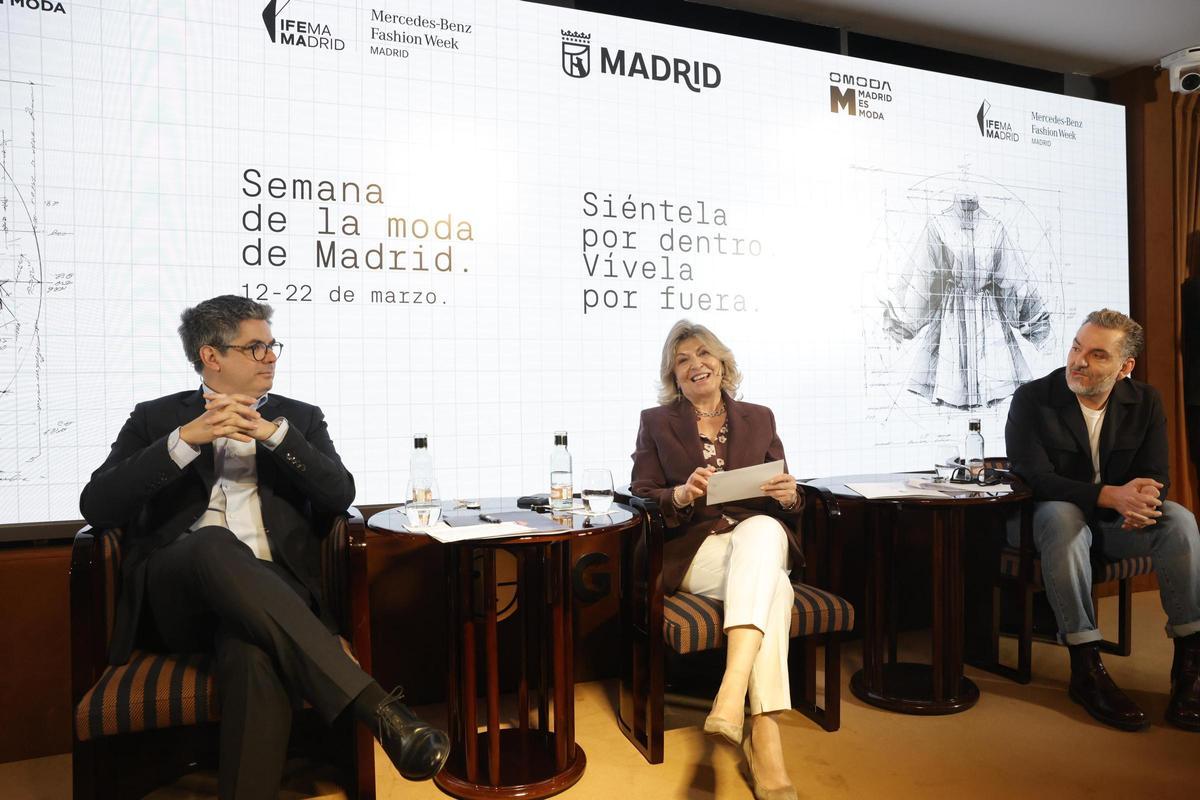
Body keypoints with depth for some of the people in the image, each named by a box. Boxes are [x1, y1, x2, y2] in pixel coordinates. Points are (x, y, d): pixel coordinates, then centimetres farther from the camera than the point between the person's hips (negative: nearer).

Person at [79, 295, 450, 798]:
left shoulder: (299, 418, 18)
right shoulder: (155, 418, 17)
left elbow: (339, 495, 2)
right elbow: (97, 507, 3)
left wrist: (273, 432, -9)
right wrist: (184, 440, -9)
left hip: (265, 587, 0)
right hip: (175, 593, 0)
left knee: (255, 653, -38)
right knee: (213, 544, -37)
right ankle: (375, 708, -41)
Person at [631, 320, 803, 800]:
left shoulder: (758, 418, 16)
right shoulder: (656, 422, 10)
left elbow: (783, 504, 14)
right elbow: (641, 499, 2)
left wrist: (788, 495, -11)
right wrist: (683, 494, -19)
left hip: (759, 538, 2)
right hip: (693, 549, -2)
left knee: (762, 527, -37)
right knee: (772, 588, -33)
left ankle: (732, 694, -45)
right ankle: (764, 736, -34)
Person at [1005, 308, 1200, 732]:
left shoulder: (1145, 403, 1)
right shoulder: (1032, 399, -12)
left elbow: (1155, 474, -4)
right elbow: (1035, 478, -20)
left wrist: (1143, 500, -31)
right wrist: (1110, 495, -36)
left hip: (1113, 523, 4)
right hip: (1049, 519, -4)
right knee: (1062, 516, -38)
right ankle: (1086, 670, -36)